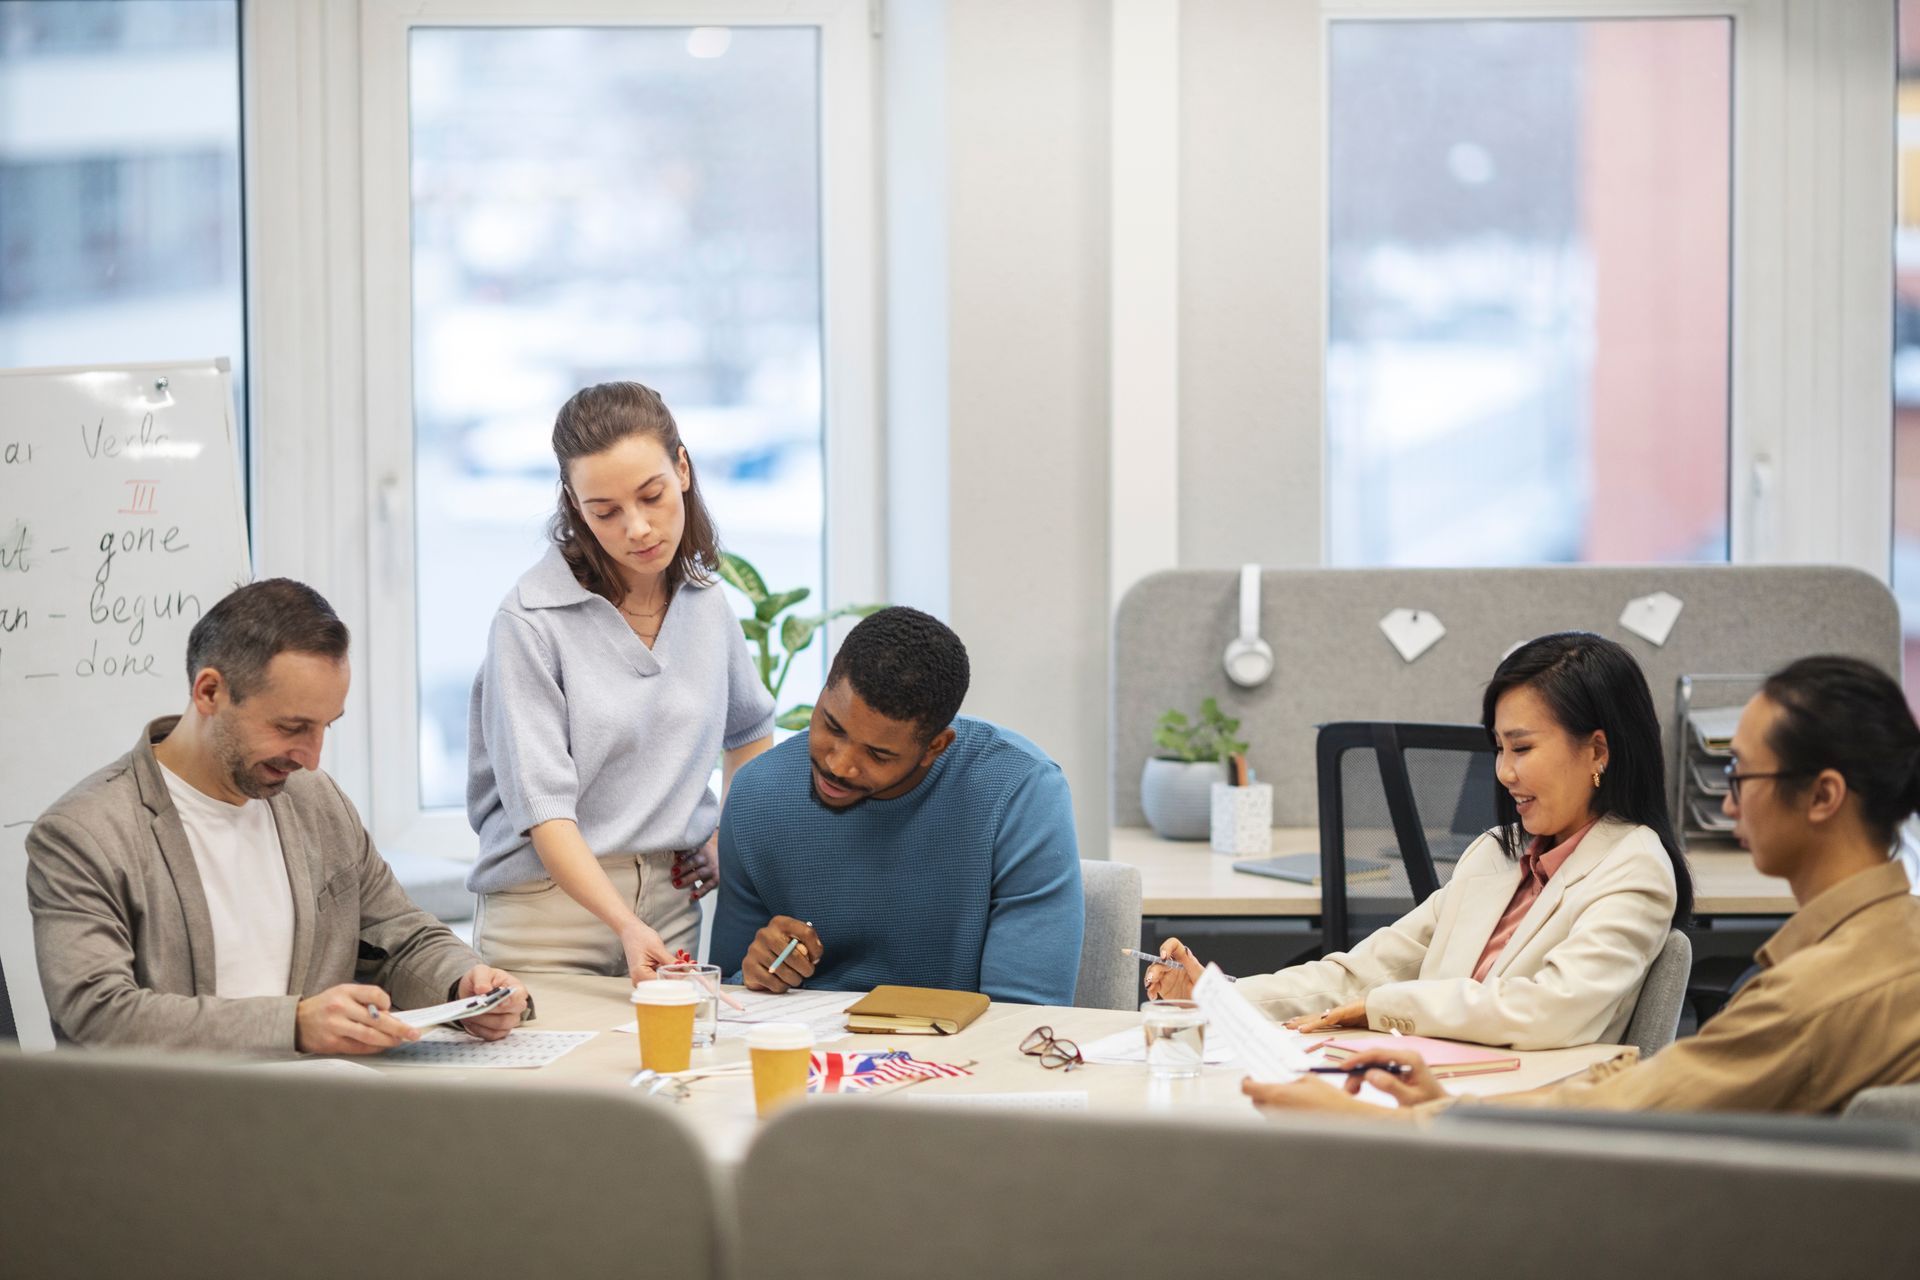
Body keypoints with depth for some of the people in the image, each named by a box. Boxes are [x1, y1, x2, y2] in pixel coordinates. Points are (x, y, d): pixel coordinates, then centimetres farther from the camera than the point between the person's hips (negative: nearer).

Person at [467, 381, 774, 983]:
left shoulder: (704, 600, 6)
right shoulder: (530, 621, -13)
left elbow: (751, 730, 26)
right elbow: (542, 808, -18)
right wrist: (626, 925, -30)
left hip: (674, 906, 5)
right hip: (547, 909, -4)